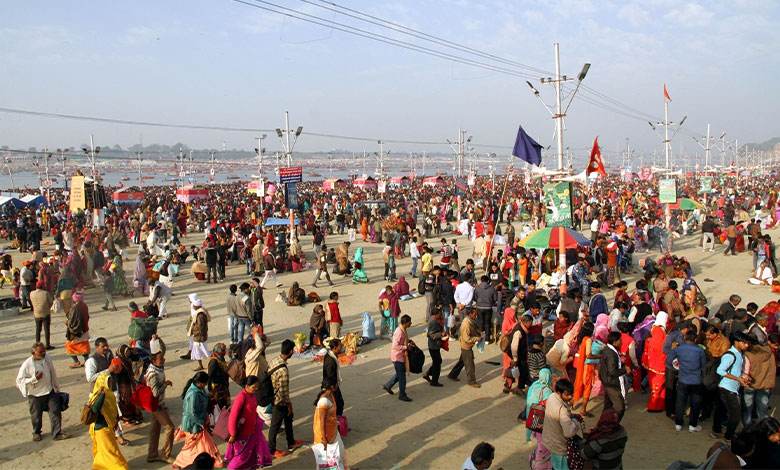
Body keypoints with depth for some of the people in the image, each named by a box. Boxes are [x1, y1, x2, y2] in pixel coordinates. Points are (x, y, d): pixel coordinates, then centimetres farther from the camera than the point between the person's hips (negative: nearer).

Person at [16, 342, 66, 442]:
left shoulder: (47, 358, -4)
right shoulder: (27, 364, -19)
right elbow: (20, 380, -14)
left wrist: (57, 387, 17)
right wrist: (34, 379, -28)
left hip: (50, 391, 3)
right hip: (35, 394, -3)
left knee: (55, 412, 1)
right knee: (36, 415, 14)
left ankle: (57, 433, 12)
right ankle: (36, 433, 39)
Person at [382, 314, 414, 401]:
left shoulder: (404, 331, 3)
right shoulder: (399, 332, -26)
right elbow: (395, 346, -30)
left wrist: (409, 341, 5)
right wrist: (406, 347, -25)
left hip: (402, 356, 10)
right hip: (398, 357, -10)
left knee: (400, 373, 22)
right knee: (402, 377, 1)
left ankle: (387, 386, 36)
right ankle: (402, 395, 13)